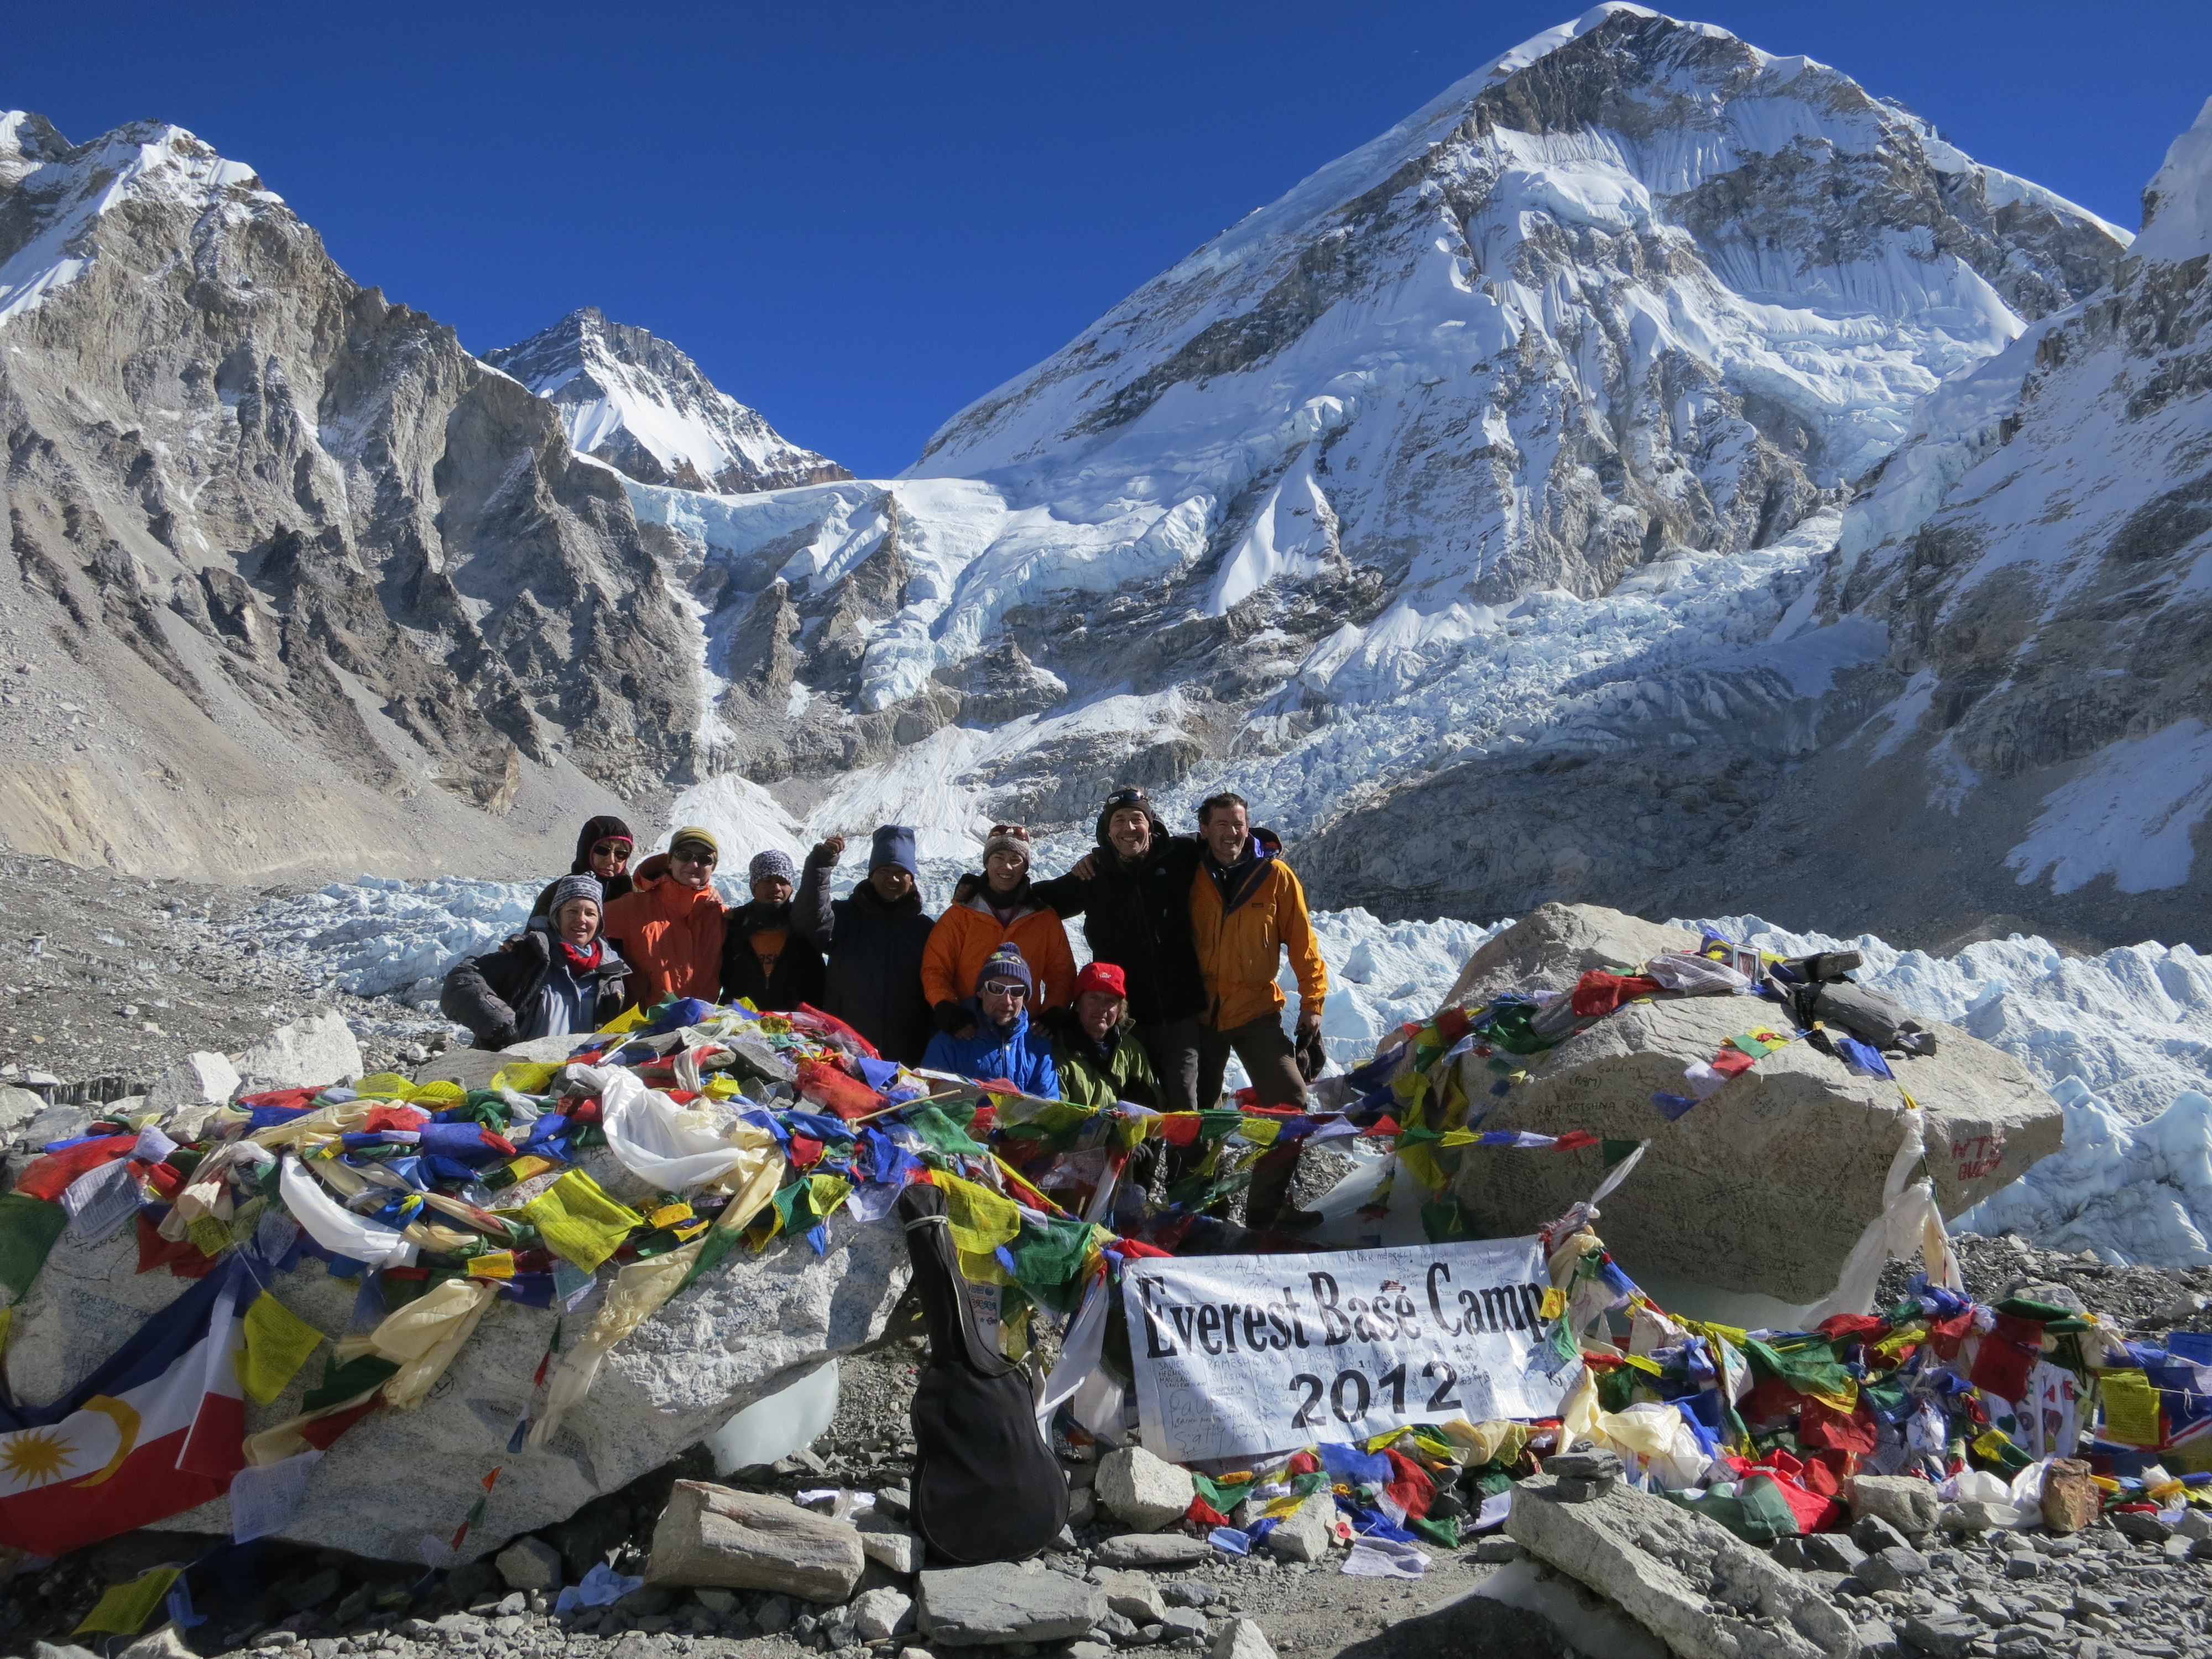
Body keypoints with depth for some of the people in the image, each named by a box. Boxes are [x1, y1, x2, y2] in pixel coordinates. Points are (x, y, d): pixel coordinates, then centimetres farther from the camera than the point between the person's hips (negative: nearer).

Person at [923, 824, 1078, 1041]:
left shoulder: (1045, 919, 11)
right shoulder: (960, 915, 6)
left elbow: (1062, 975, 13)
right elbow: (935, 970, 3)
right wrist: (949, 1013, -15)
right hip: (968, 1033, -1)